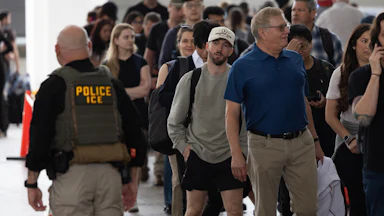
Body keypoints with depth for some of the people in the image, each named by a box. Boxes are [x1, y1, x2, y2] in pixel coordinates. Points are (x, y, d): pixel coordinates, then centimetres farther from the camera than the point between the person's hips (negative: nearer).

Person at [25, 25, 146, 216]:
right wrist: (131, 180, 21)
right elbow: (133, 131, 14)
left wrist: (32, 183, 2)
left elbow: (39, 135, -4)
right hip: (111, 174, 4)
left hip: (71, 175, -4)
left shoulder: (54, 86, -2)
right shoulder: (112, 84, 11)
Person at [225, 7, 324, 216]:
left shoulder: (295, 60, 8)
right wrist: (236, 154, -14)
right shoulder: (243, 67, -6)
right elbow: (232, 113, -7)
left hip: (302, 143, 4)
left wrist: (315, 140, 16)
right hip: (265, 145, -4)